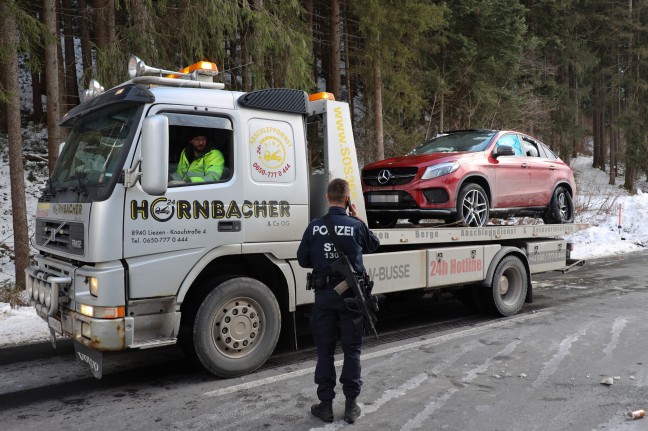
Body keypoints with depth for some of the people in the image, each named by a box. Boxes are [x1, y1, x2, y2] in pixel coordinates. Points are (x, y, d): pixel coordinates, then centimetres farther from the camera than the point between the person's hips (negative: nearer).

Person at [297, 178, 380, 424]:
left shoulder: (314, 227, -6)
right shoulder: (356, 226, -7)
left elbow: (303, 260, 1)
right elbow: (373, 245, 13)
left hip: (324, 294, 1)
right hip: (351, 293, 0)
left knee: (325, 351, 10)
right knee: (352, 351, 10)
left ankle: (325, 405, 16)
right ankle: (351, 405, 16)